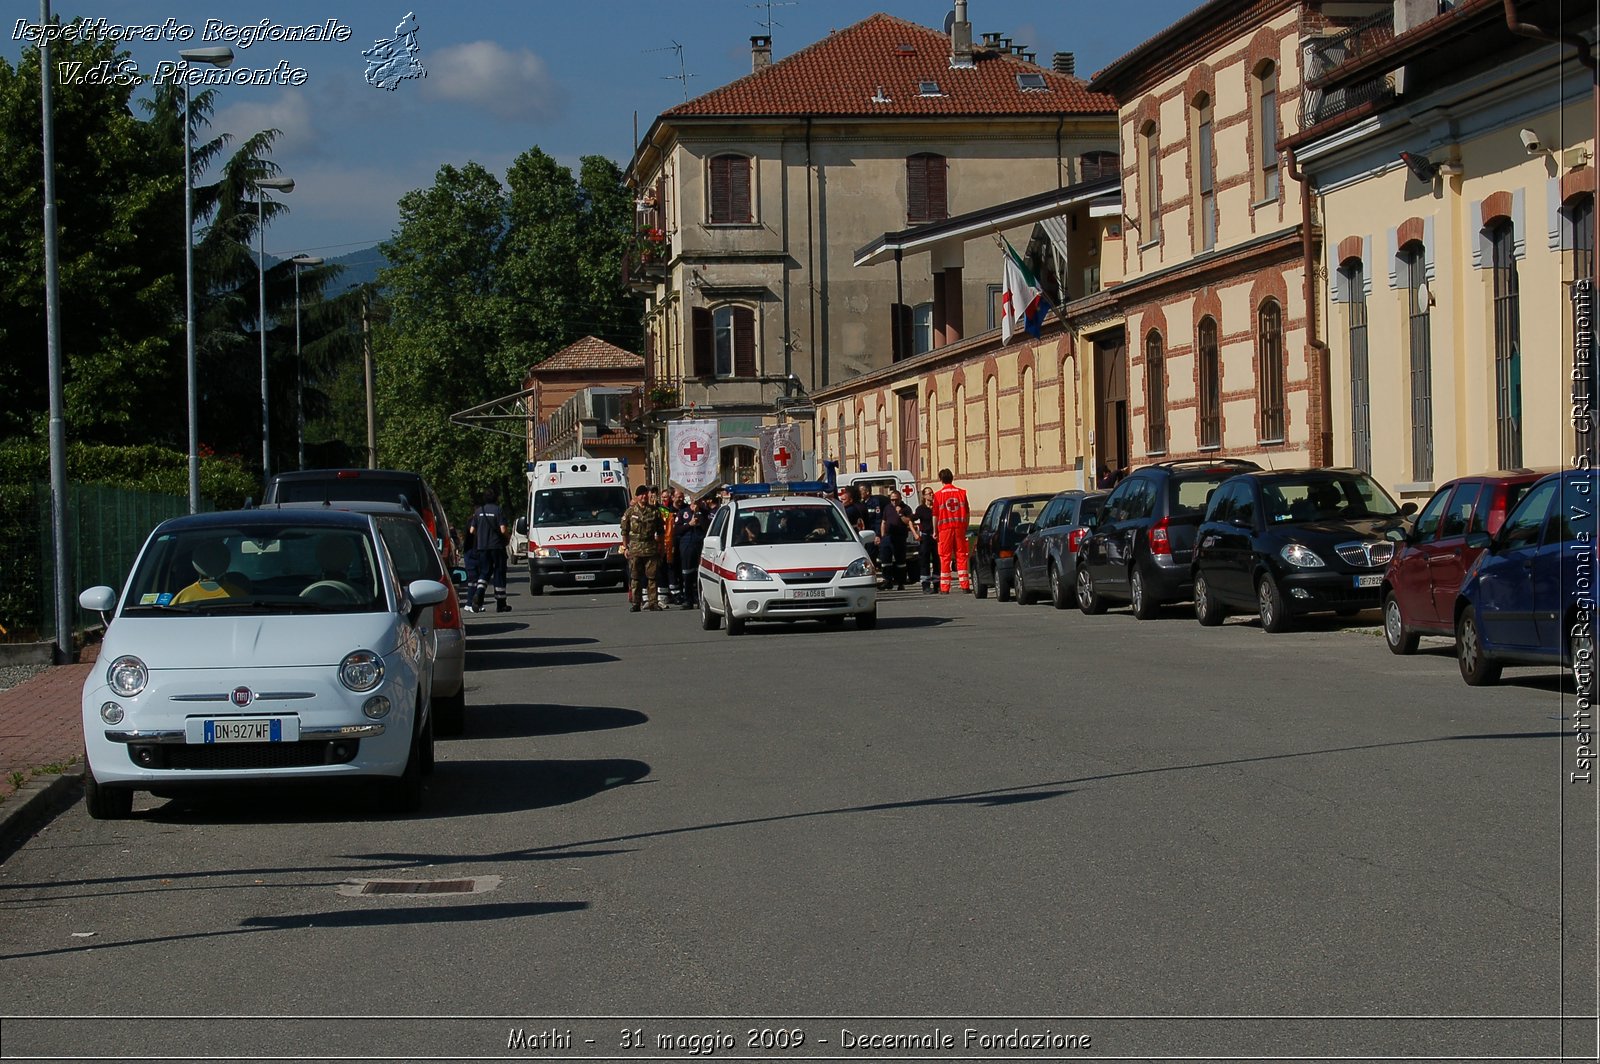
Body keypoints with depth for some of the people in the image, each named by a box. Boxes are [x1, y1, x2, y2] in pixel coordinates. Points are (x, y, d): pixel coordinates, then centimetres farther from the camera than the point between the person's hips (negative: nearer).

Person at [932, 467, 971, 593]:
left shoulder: (938, 495, -3)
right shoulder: (962, 492, 4)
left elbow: (935, 515, -2)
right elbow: (967, 513, 5)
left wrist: (935, 531, 8)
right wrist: (965, 528, 14)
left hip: (945, 528, -2)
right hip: (959, 527, 2)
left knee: (945, 558, 2)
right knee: (961, 556, 6)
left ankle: (944, 588, 0)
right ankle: (965, 586, 2)